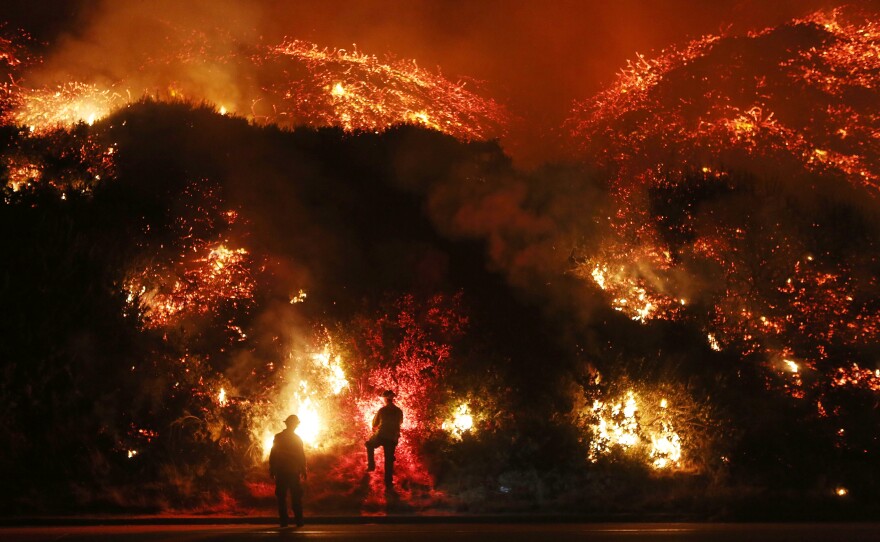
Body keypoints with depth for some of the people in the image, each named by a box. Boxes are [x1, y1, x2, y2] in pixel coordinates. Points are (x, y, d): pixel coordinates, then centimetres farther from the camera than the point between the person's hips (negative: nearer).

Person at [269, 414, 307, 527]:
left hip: (280, 472, 1)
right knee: (296, 497, 2)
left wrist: (272, 470, 8)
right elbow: (301, 456, -3)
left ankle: (284, 520, 0)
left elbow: (272, 455, 3)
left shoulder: (278, 437, 3)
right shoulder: (297, 438, -1)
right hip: (293, 472, -1)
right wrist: (303, 470, 2)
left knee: (281, 497, 4)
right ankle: (299, 521, -4)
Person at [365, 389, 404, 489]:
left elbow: (374, 424, 7)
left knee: (369, 444, 28)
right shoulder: (399, 411, 5)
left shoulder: (382, 410, -3)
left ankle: (371, 465, 18)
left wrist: (375, 429, 30)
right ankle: (388, 483, 7)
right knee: (389, 461, 10)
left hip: (381, 436, -2)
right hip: (392, 439, 3)